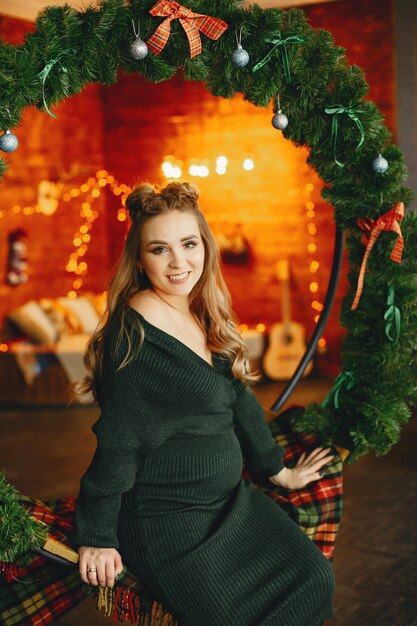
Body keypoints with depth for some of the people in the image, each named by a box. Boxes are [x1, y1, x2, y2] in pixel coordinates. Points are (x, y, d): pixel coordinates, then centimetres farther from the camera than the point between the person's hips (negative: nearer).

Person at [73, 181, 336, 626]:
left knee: (314, 580, -3)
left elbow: (240, 400, 17)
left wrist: (279, 471, 24)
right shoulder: (136, 333, -19)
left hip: (230, 501, 8)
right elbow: (117, 442, -17)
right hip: (164, 519, -8)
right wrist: (97, 538, -13)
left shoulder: (206, 318, 6)